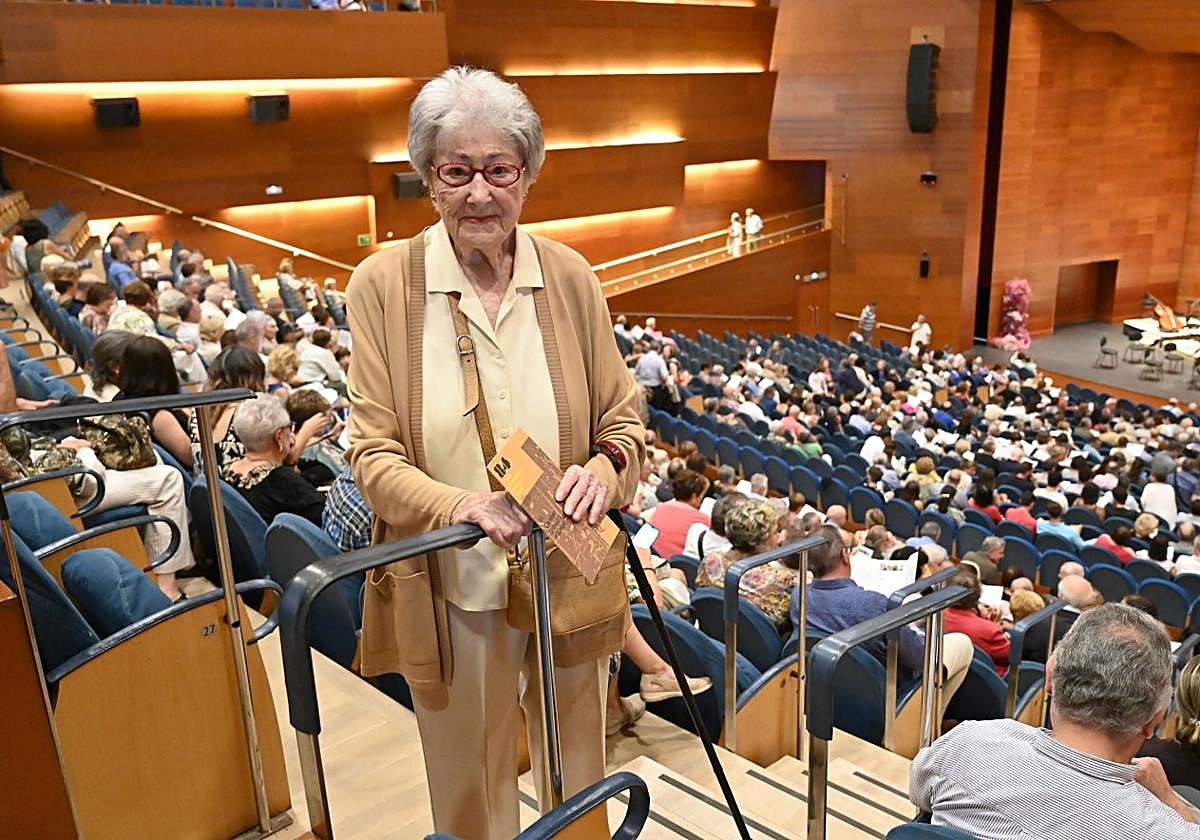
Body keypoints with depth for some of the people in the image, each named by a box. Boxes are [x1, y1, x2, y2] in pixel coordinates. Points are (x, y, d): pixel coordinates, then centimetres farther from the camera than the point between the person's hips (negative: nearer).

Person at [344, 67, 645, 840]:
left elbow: (624, 422, 4)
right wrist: (460, 505, -27)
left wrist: (601, 472, -18)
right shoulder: (383, 284, -8)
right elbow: (373, 451, -8)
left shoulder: (569, 275, -2)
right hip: (454, 590, -2)